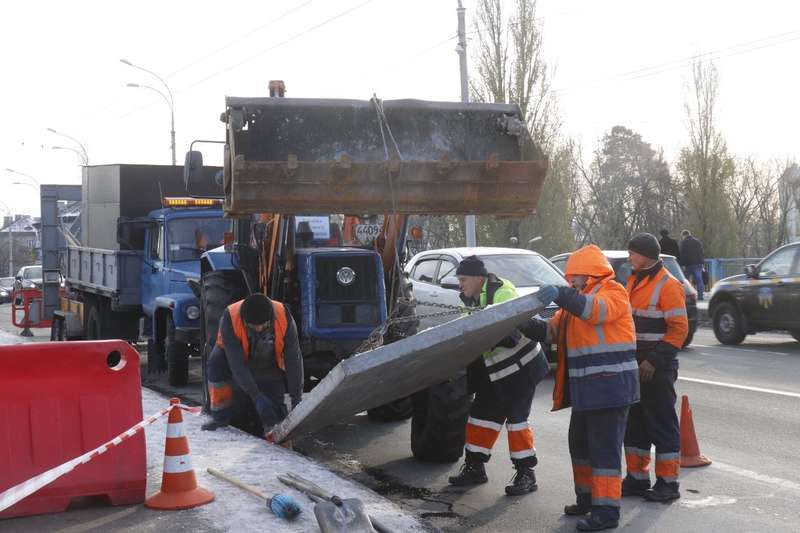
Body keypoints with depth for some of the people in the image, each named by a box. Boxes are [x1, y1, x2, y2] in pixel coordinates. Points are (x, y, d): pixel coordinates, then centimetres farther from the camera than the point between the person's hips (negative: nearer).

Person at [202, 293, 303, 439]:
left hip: (270, 365, 1)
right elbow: (236, 364, -36)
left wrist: (296, 400, -26)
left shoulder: (284, 318, -31)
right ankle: (221, 416, -13)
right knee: (216, 363, -32)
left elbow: (293, 361, -25)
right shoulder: (230, 319, -36)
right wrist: (257, 397, -40)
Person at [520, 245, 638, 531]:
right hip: (585, 387, 10)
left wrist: (561, 295, -37)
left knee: (604, 448, -8)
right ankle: (587, 497, 31)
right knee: (580, 444, 18)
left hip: (609, 386, -10)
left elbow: (596, 309, -31)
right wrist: (527, 325, 0)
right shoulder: (578, 298, 18)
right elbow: (553, 331, 15)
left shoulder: (613, 292, -9)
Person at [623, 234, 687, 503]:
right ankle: (637, 477, 22)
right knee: (634, 422, 12)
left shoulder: (668, 285, -12)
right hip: (634, 366, 8)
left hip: (658, 368, -8)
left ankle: (668, 482, 6)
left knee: (662, 423, -2)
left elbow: (679, 329, -16)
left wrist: (654, 361, -19)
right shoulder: (634, 281, 14)